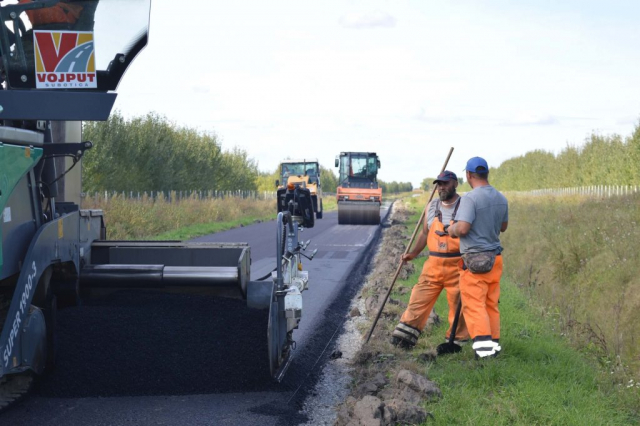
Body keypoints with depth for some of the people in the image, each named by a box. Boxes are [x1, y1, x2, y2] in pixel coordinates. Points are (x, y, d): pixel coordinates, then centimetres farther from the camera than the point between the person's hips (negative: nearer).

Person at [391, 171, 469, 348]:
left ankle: (457, 340, 18)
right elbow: (424, 233, 19)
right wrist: (413, 253, 10)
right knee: (419, 300, 1)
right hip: (433, 265, 4)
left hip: (457, 266, -4)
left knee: (458, 305, 5)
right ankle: (404, 336, 5)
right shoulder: (432, 206, 10)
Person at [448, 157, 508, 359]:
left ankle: (483, 343, -12)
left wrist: (451, 229, -2)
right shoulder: (501, 199, 8)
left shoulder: (470, 198, -16)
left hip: (475, 259, -7)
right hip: (495, 258, 7)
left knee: (474, 305, -4)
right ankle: (494, 343, 19)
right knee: (491, 305, 14)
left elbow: (462, 228, -22)